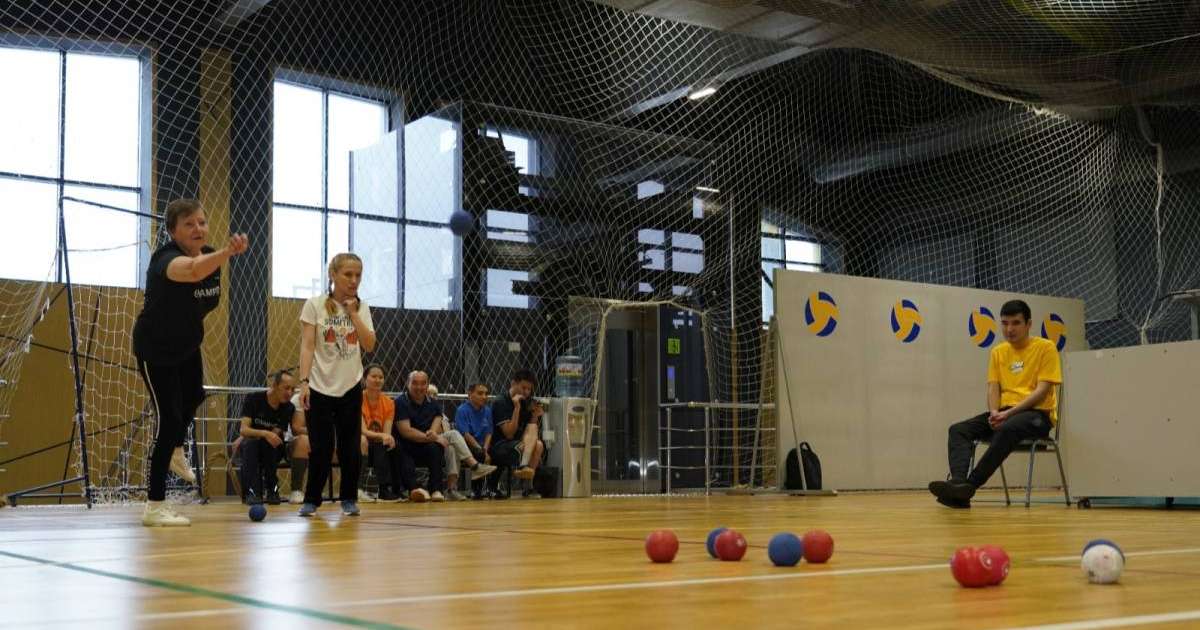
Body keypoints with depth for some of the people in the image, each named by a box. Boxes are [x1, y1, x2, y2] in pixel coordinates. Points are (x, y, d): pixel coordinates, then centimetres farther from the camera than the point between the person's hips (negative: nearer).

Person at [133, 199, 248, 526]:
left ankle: (174, 452, 59)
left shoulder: (210, 255, -10)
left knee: (193, 397, 29)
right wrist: (228, 252, -77)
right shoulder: (165, 259, -35)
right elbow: (192, 270, -61)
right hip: (155, 350, -8)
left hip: (187, 345, 8)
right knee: (169, 418, -13)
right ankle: (154, 506, -4)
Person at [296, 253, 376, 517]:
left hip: (350, 387, 3)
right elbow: (307, 346, -8)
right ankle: (311, 500, 13)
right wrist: (304, 381, -16)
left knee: (350, 447, 3)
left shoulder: (361, 307, 5)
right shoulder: (315, 305, -5)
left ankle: (349, 499, 18)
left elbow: (369, 345, -4)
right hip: (320, 386, -3)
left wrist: (353, 313, -10)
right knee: (321, 448, -3)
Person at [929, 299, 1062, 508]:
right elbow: (993, 388, 7)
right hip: (1004, 413, 5)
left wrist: (1009, 413, -19)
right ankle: (958, 483, -43)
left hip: (1037, 413, -5)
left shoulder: (1046, 348, -1)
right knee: (959, 430, -20)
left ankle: (970, 485, -41)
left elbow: (1042, 390, -9)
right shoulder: (998, 352, 15)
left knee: (1007, 429, -39)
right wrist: (994, 412, -15)